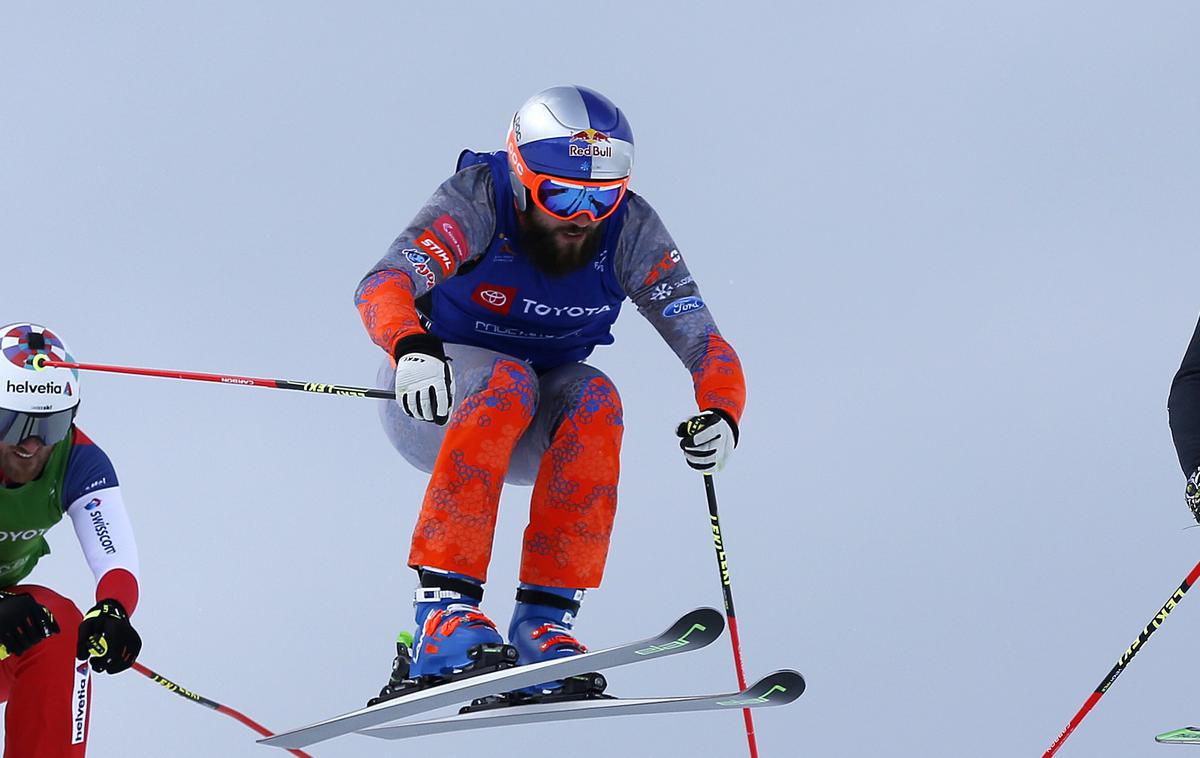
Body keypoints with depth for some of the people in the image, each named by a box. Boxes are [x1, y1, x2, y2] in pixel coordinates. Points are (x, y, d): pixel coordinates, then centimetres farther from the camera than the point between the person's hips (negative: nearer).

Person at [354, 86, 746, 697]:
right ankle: (444, 609, -39)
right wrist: (412, 347, -62)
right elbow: (382, 285, -40)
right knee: (507, 382, -35)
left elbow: (701, 340, -19)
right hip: (431, 405, -3)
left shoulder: (630, 229, -14)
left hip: (533, 435, 3)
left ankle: (545, 620, -28)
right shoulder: (477, 204, -24)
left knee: (594, 399, -29)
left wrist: (720, 417, -40)